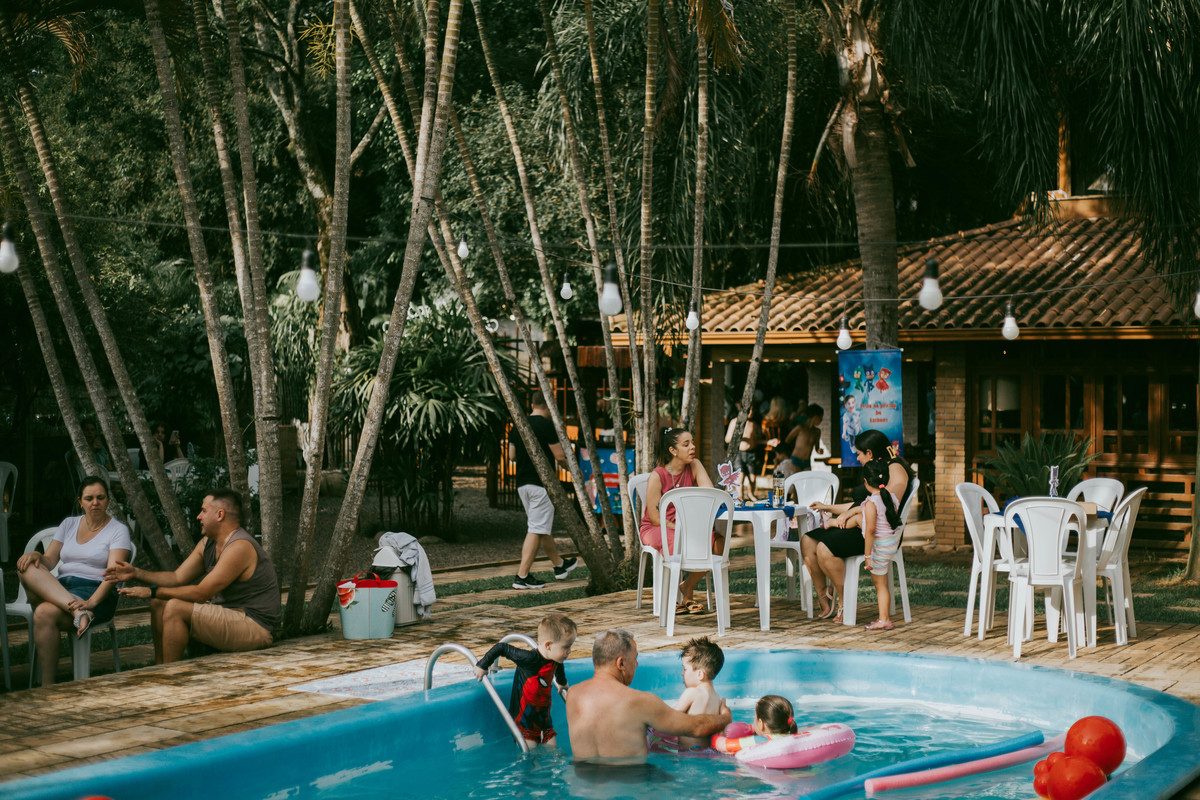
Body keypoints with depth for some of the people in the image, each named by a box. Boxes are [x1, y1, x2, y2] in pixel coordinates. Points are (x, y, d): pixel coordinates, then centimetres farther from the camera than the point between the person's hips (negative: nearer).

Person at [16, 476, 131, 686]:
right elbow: (49, 561, 11)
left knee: (44, 613, -33)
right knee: (28, 568, -25)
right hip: (58, 589, 5)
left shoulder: (118, 530, 2)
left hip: (96, 594, -5)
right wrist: (36, 556, -15)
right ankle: (78, 610, -41)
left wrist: (92, 601, -28)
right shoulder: (69, 524, 19)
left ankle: (47, 685, -28)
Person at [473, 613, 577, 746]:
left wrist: (563, 684, 46)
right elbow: (502, 648, -17)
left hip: (544, 719, 7)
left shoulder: (555, 661, -1)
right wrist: (482, 665, -8)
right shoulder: (530, 658, -25)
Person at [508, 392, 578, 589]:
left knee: (543, 527, 19)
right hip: (541, 484, -8)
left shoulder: (518, 425, 9)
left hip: (522, 484, 8)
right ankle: (522, 576, -10)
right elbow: (560, 457, -12)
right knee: (537, 530, -6)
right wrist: (569, 466, 8)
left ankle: (560, 565, 35)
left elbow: (511, 456, 15)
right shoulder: (546, 425, -12)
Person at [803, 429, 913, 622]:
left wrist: (852, 511, -15)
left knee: (825, 549, -29)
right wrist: (828, 508, 36)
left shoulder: (895, 469, -6)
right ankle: (825, 601, -5)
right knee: (808, 541, -4)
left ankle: (845, 601, -14)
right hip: (857, 527, 10)